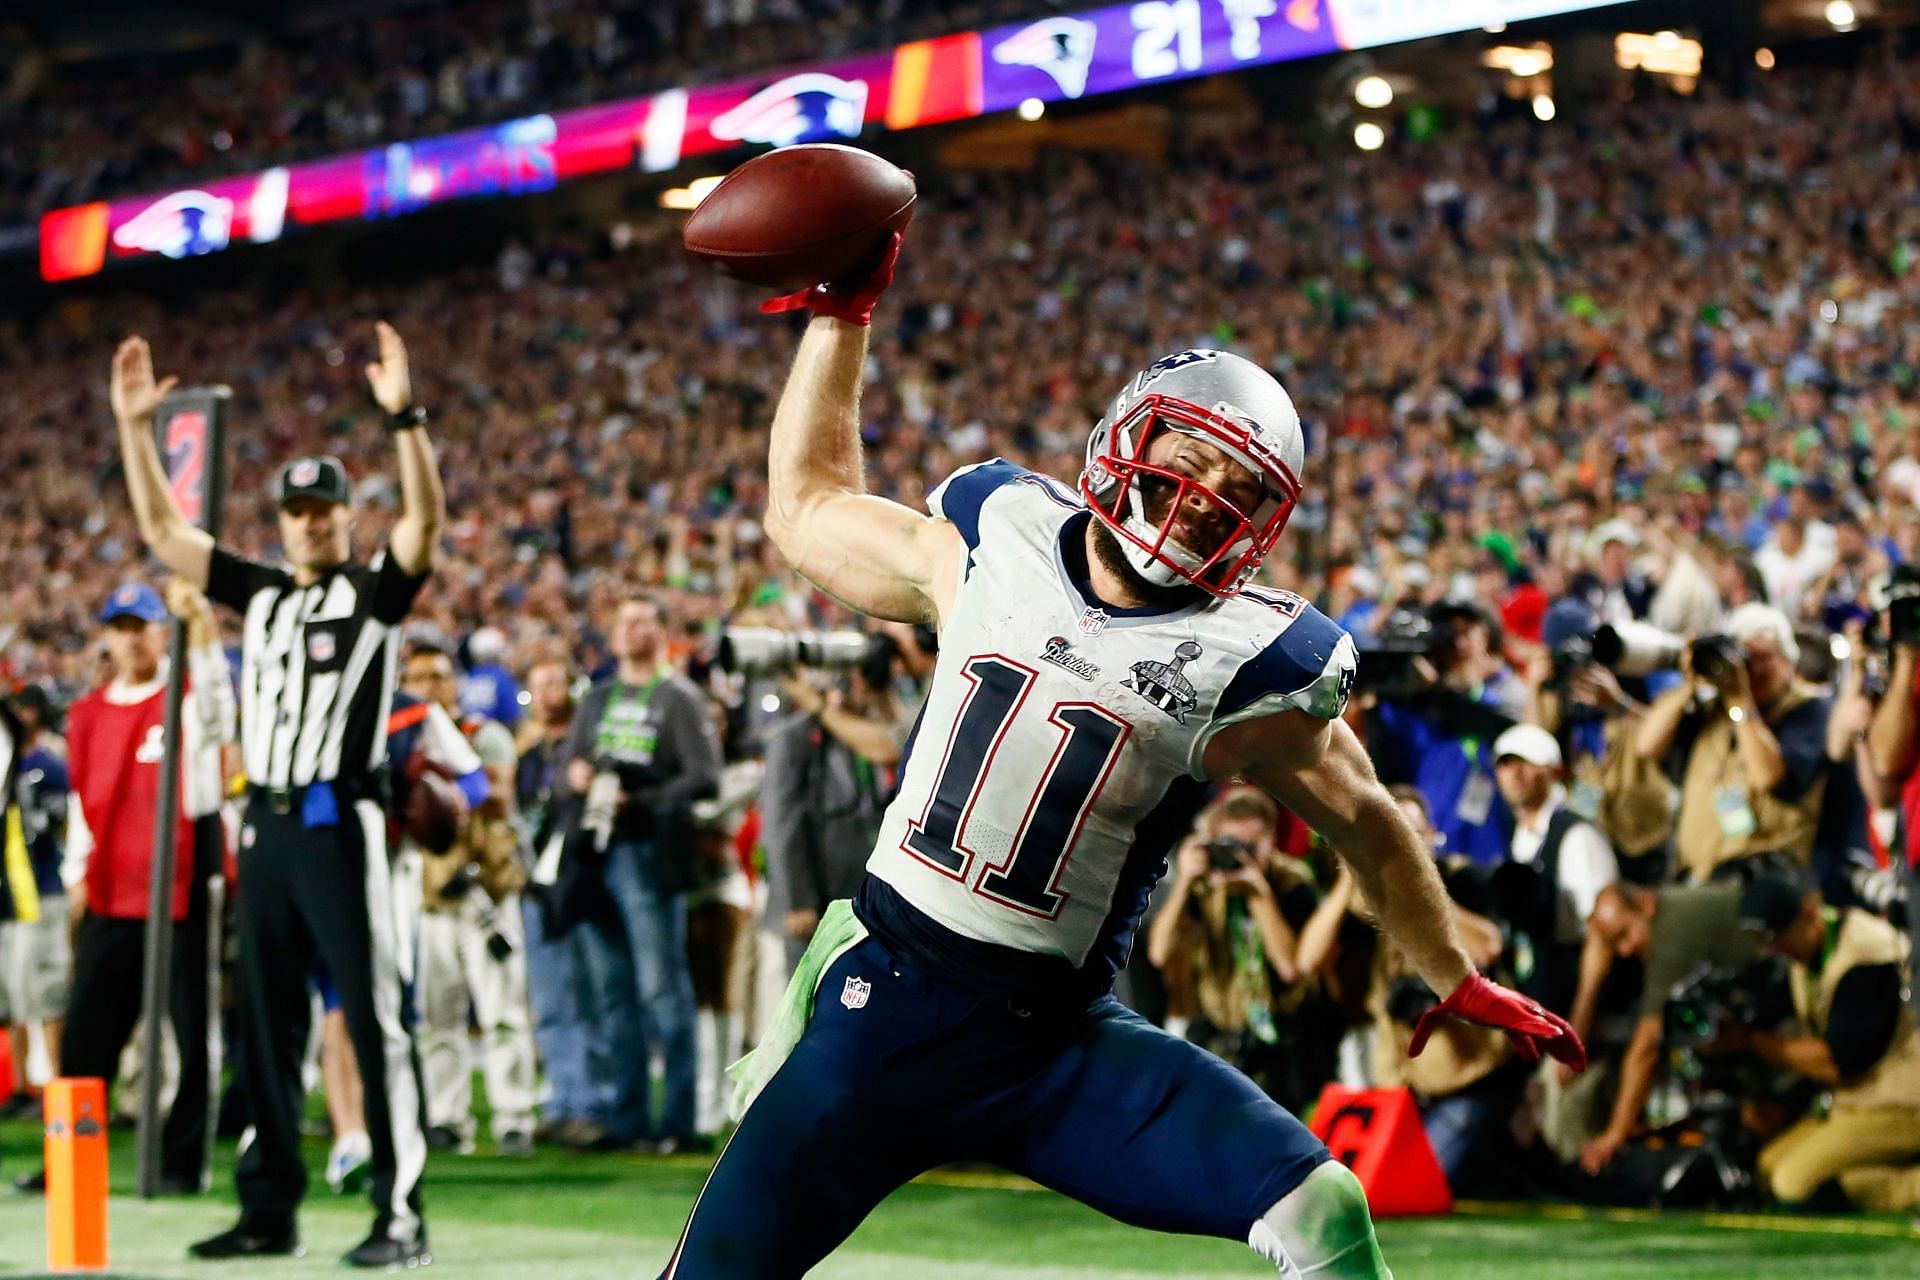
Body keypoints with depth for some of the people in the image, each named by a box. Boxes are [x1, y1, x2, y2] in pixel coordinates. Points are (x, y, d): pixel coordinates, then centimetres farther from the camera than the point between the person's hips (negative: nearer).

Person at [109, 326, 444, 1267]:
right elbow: (161, 529, 17)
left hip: (340, 826, -6)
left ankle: (399, 1215, -7)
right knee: (264, 1023, 9)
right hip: (264, 826, 6)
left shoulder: (377, 592, 1)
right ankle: (270, 1211, 17)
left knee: (375, 1019, -8)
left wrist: (402, 416, -28)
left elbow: (426, 519, -16)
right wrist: (135, 425, 10)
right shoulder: (260, 594, 16)